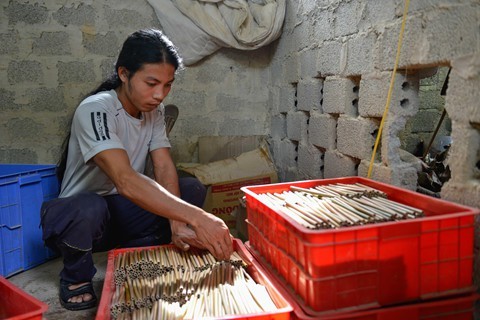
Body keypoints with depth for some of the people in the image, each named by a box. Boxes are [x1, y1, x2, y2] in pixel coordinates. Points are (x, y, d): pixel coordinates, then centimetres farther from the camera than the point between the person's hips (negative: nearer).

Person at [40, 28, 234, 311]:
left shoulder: (154, 110, -2)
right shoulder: (95, 110, -25)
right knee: (88, 208, -40)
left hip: (125, 212, 5)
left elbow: (165, 169, -11)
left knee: (193, 189, -15)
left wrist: (176, 221, -29)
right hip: (77, 214, -5)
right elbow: (126, 181, -39)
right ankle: (76, 276, -6)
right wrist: (196, 218, -47)